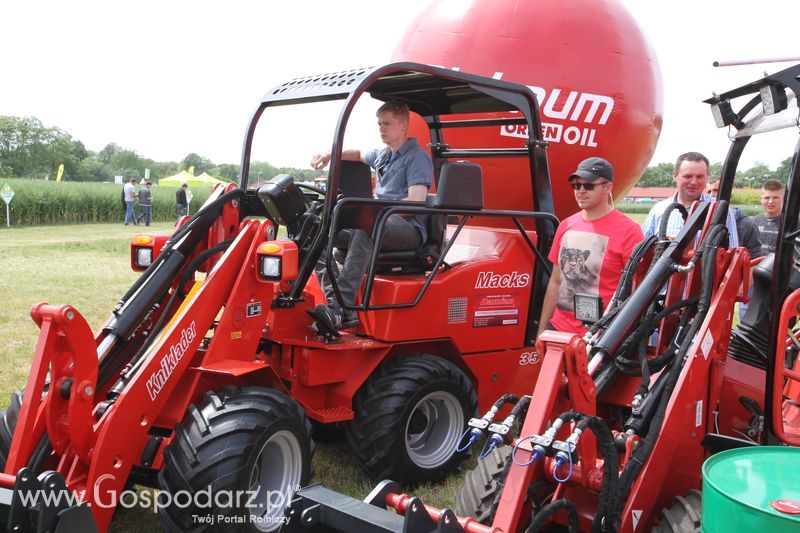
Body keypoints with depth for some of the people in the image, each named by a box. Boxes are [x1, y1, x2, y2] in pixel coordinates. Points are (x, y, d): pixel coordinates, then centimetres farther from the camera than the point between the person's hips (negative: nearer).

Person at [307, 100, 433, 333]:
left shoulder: (417, 157, -3)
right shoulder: (382, 154, 23)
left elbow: (416, 201, -17)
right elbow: (359, 154, 45)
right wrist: (330, 155, 25)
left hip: (409, 228, -8)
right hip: (380, 222, 8)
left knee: (366, 229, -41)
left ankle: (341, 309, -49)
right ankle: (335, 301, -29)